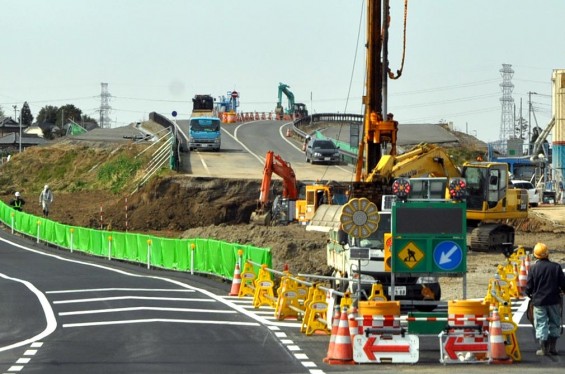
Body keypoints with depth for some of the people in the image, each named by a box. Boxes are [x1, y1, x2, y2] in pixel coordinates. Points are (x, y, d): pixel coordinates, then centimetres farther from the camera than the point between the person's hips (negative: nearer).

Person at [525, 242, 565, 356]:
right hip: (554, 300, 1)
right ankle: (552, 347, 17)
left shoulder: (533, 268, -9)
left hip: (539, 301, -1)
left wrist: (529, 294, 17)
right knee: (554, 323, 15)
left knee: (541, 324, 6)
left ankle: (544, 349, 4)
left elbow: (529, 287, -5)